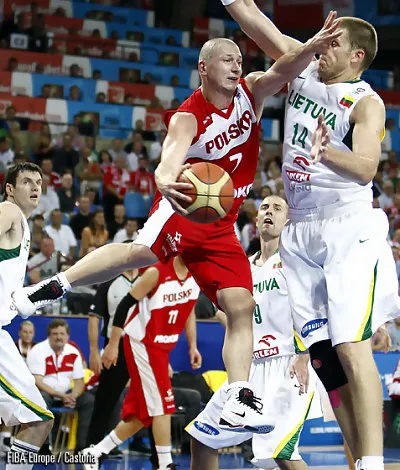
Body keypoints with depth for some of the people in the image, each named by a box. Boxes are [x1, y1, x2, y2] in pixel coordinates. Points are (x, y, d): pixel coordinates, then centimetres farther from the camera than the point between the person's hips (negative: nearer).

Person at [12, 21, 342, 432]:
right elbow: (170, 157, -34)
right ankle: (53, 287, -24)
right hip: (183, 206, -6)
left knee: (241, 307, -7)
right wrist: (167, 181, -59)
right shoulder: (187, 118, -15)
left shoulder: (251, 92, 2)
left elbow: (283, 70, -16)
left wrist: (310, 48, -39)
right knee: (143, 252, -35)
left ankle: (237, 404, -11)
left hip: (221, 225, 6)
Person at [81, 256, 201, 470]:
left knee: (142, 413, 10)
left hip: (162, 348, 8)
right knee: (162, 405, -11)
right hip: (142, 344, -8)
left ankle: (94, 453, 20)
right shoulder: (157, 273, -18)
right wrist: (112, 345, -14)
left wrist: (192, 346, 10)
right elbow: (125, 304, -14)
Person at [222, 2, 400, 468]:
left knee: (352, 348, -18)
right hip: (300, 235, 6)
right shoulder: (304, 68, 11)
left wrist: (327, 153, -41)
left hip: (349, 231, -6)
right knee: (323, 357, 2)